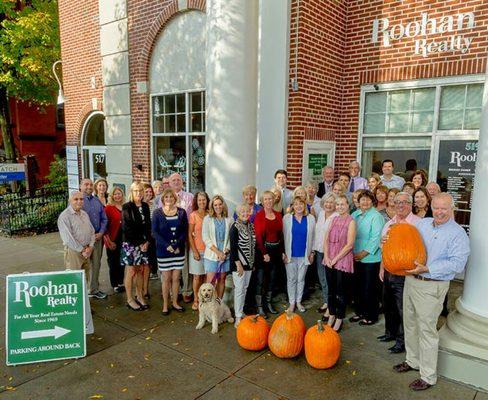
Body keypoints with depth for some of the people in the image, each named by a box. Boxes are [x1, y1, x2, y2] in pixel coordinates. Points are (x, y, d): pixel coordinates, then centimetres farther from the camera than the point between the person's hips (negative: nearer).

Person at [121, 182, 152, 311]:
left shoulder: (145, 206, 9)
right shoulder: (126, 207, -6)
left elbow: (148, 225, 9)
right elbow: (128, 228, -10)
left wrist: (147, 241, -3)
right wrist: (139, 243, -9)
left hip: (143, 243, 5)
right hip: (130, 243, -5)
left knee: (140, 270, 10)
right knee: (131, 271, 1)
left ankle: (139, 296, 22)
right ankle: (130, 299, 12)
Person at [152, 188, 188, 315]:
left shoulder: (181, 212, 3)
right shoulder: (157, 213, -2)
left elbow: (185, 230, 1)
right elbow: (155, 232, -6)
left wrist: (178, 245, -12)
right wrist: (167, 245, -16)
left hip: (179, 251, 2)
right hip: (163, 251, -2)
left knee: (176, 278, 8)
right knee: (166, 278, 4)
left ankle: (175, 302, 24)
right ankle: (165, 305, 18)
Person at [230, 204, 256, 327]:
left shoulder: (251, 226, 8)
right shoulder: (235, 227, -13)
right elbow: (233, 247, -15)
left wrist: (253, 262, 15)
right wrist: (238, 264, -18)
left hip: (249, 262, 7)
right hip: (239, 262, -7)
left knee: (245, 288, 14)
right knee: (239, 289, -4)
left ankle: (241, 311, 27)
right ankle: (238, 317, 5)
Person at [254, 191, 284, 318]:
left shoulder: (278, 215, 7)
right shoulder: (259, 215, -7)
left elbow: (281, 233, 9)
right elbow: (258, 236, -11)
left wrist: (282, 251, 5)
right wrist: (264, 253, -15)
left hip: (276, 249, 5)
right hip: (263, 249, -5)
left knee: (272, 277, 15)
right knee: (261, 279, 0)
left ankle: (269, 303, 31)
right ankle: (259, 307, 10)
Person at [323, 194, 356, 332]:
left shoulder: (351, 222, -9)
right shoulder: (334, 219, 9)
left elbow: (349, 244, -14)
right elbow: (326, 239, 8)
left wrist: (335, 259, -12)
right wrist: (326, 257, -3)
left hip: (343, 260, -5)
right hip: (329, 260, 5)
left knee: (340, 292, 4)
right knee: (331, 289, 13)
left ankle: (339, 319, 17)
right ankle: (331, 314, 28)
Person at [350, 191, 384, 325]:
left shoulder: (376, 216, -11)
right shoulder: (355, 215, 9)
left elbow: (376, 238, -17)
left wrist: (363, 253, -17)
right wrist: (353, 253, 2)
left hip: (370, 258, -6)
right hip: (356, 257, 6)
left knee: (370, 288, 3)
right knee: (358, 286, 16)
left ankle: (371, 316, 18)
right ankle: (360, 312, 31)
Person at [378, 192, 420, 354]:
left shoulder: (417, 223, -10)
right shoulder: (389, 223, 13)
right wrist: (382, 268, 16)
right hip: (389, 270, 7)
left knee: (403, 308, 2)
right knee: (388, 304, 18)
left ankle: (402, 340, 17)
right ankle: (391, 332, 36)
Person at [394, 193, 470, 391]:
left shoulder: (458, 234, -10)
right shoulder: (422, 223, 8)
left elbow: (457, 263, -19)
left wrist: (427, 269, -25)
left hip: (431, 287, -6)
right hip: (411, 280, 6)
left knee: (427, 330, 1)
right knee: (409, 324, 18)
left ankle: (428, 376, 16)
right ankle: (412, 360, 37)